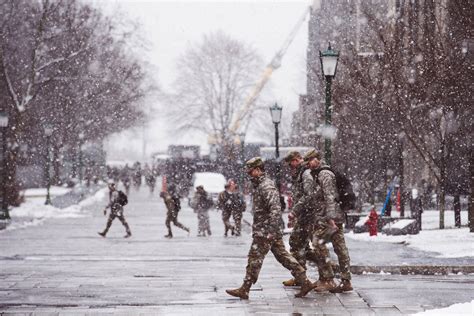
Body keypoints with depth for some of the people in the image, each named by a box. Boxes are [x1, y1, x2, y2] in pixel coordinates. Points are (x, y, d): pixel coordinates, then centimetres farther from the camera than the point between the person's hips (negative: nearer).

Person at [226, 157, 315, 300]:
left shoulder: (267, 186, -16)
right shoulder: (258, 185, 16)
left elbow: (275, 209, -24)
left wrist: (271, 231, -28)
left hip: (265, 231, -10)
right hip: (262, 230, 10)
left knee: (255, 259, -4)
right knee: (283, 256, 9)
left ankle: (244, 290, 2)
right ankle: (305, 282, 8)